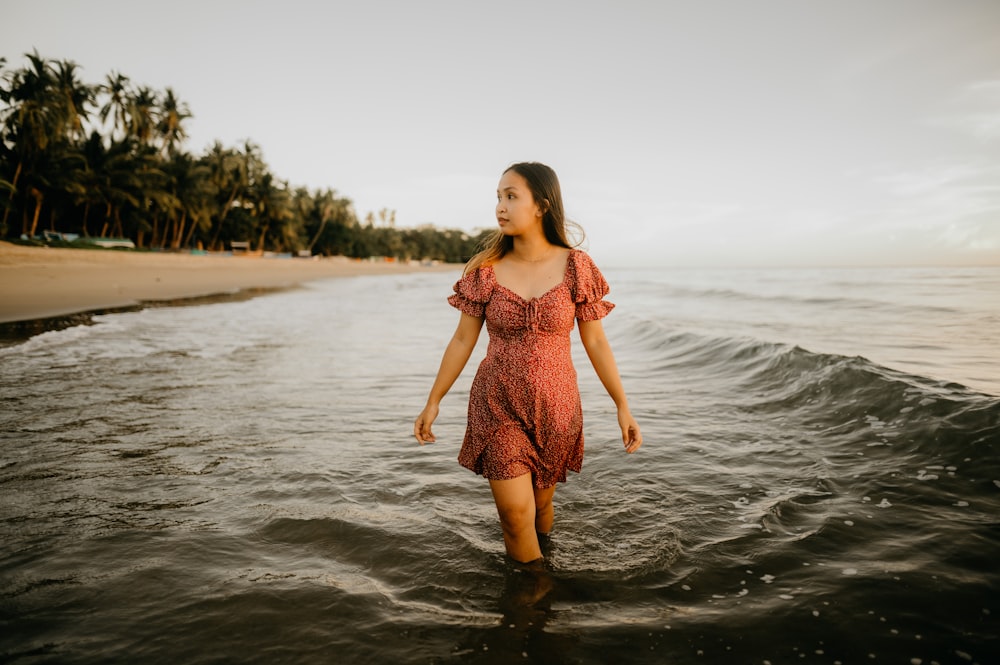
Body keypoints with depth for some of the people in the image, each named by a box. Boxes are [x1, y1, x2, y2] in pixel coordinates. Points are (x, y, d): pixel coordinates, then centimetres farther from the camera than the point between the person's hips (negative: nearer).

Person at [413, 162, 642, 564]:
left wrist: (623, 406, -3)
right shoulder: (485, 270, -6)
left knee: (540, 504, 16)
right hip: (498, 407, 0)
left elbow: (596, 342, -2)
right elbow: (462, 340, 0)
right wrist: (433, 402, 3)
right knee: (514, 512, -5)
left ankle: (537, 562, 45)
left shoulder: (575, 267, -8)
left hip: (555, 408, 0)